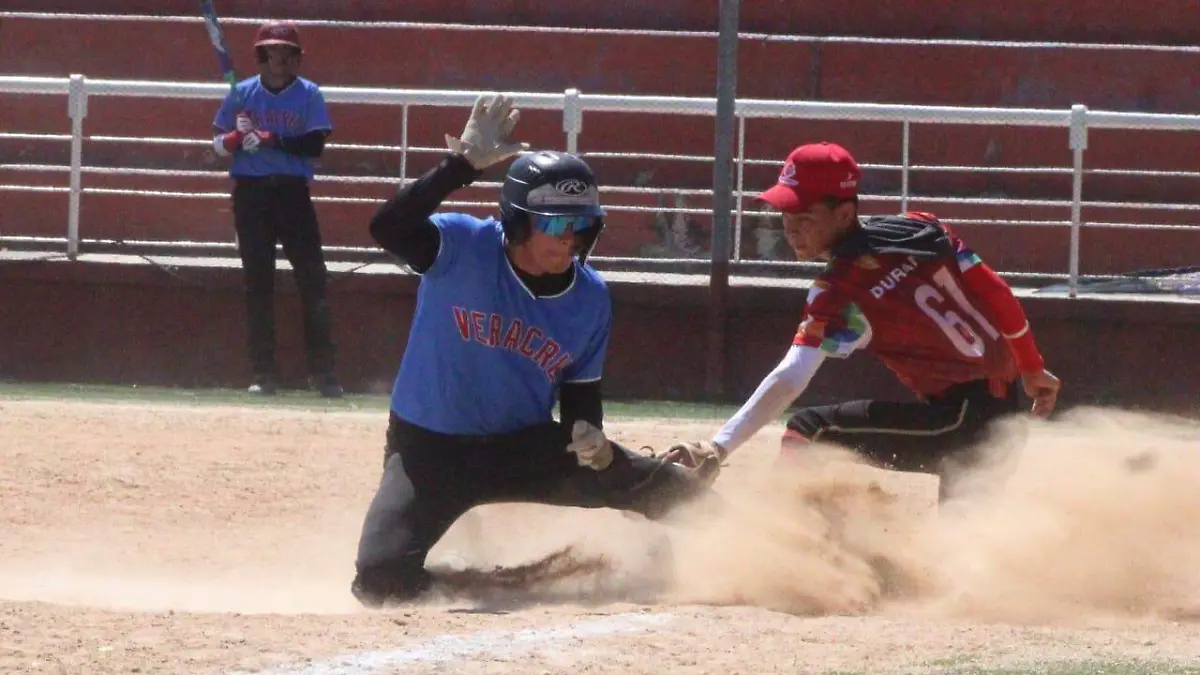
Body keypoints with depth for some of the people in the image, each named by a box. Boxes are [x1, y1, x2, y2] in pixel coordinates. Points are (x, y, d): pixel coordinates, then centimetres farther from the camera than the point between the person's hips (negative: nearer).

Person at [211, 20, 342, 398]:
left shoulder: (309, 94, 1)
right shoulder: (242, 94, 5)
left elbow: (315, 144, -9)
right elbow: (218, 144, 7)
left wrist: (270, 139, -19)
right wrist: (237, 137, -15)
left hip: (293, 193, -1)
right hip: (251, 193, 1)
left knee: (313, 281, -6)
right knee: (258, 283, 2)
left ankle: (322, 372, -2)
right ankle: (264, 373, 6)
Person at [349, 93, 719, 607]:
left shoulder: (590, 298, -4)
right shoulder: (463, 247, -18)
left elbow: (581, 387, 7)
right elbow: (388, 228, -37)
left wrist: (588, 433, -17)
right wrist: (461, 166, -43)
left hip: (526, 448, 3)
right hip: (430, 449, -3)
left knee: (673, 490, -7)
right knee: (382, 578, -24)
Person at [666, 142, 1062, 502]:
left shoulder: (841, 290, -17)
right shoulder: (920, 228, 3)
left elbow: (790, 379, -26)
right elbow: (999, 297, 9)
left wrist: (720, 446, -33)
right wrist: (1032, 368, 23)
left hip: (958, 419, -9)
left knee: (807, 431, -11)